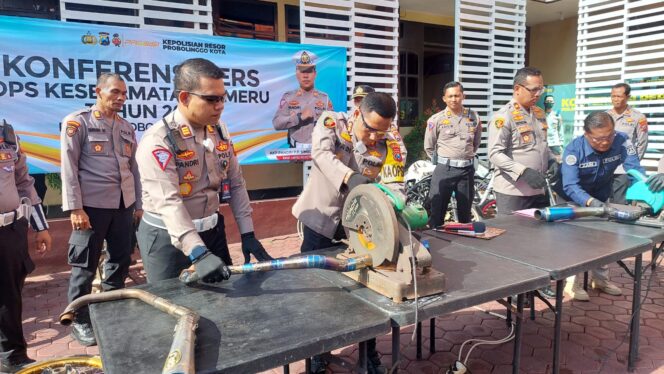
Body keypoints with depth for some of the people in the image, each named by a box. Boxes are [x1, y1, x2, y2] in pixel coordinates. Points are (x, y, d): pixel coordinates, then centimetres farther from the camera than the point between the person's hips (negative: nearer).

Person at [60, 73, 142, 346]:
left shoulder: (126, 127, 14)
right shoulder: (77, 122, -3)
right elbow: (69, 167, -8)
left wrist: (138, 203, 14)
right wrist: (75, 208, -14)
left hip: (123, 205, 6)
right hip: (92, 205, -5)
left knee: (121, 260, 12)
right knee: (85, 266, 4)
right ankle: (80, 321, 19)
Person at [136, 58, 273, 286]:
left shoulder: (219, 130, 0)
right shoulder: (158, 141, -20)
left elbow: (236, 184, 5)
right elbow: (168, 203, -30)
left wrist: (248, 234, 1)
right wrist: (198, 253, -40)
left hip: (212, 230, 6)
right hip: (168, 237, -6)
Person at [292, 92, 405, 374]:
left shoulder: (392, 145, -9)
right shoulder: (331, 122, -11)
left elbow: (394, 186, -17)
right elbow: (322, 153, -29)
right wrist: (349, 176, -47)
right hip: (321, 218, -1)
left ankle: (369, 350, 32)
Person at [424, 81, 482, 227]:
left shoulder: (474, 117, 6)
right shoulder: (436, 119, -3)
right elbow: (428, 147, 4)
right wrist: (441, 160, 8)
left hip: (467, 169, 3)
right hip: (444, 169, -3)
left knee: (465, 212, 14)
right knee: (437, 211, -2)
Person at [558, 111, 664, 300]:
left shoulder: (622, 141, -26)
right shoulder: (574, 149, -33)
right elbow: (570, 186, -41)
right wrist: (590, 202, -59)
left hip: (601, 196, 4)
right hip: (573, 198, -4)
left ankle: (600, 279, 34)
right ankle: (574, 284, 8)